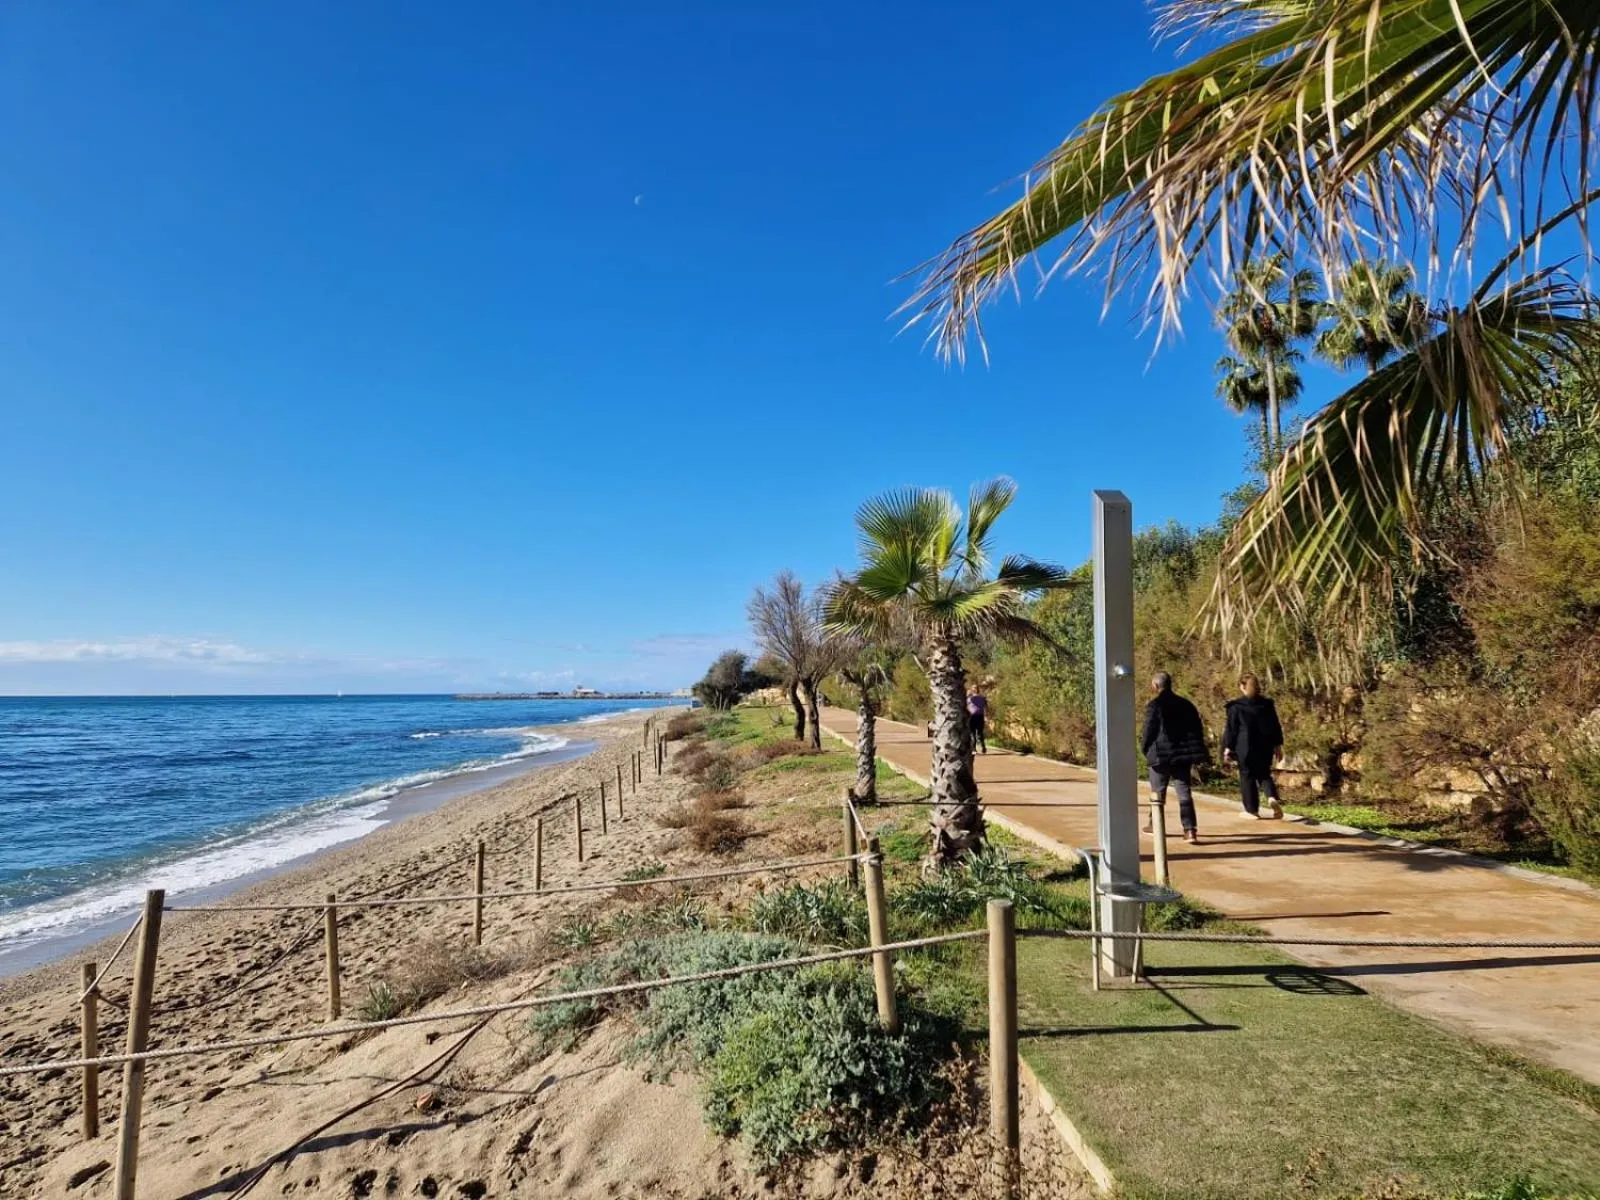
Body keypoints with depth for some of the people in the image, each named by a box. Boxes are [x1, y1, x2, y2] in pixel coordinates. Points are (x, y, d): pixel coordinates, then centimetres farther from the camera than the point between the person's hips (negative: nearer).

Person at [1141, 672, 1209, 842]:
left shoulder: (1154, 706, -11)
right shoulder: (1186, 705, 8)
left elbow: (1149, 732, -12)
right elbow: (1198, 729, 11)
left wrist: (1146, 750, 5)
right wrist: (1196, 754, 17)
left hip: (1161, 756, -4)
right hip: (1183, 754, 4)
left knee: (1158, 792, 11)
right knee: (1184, 792, 3)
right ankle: (1190, 830, -5)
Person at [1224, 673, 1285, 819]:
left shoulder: (1236, 706, -6)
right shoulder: (1267, 704, 6)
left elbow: (1231, 729, -5)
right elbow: (1276, 727, 8)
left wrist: (1227, 748, 1)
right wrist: (1278, 745, 15)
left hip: (1245, 748, -4)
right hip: (1265, 747, 4)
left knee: (1247, 777, 6)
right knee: (1264, 774, 16)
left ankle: (1252, 811, 9)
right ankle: (1272, 797, -11)